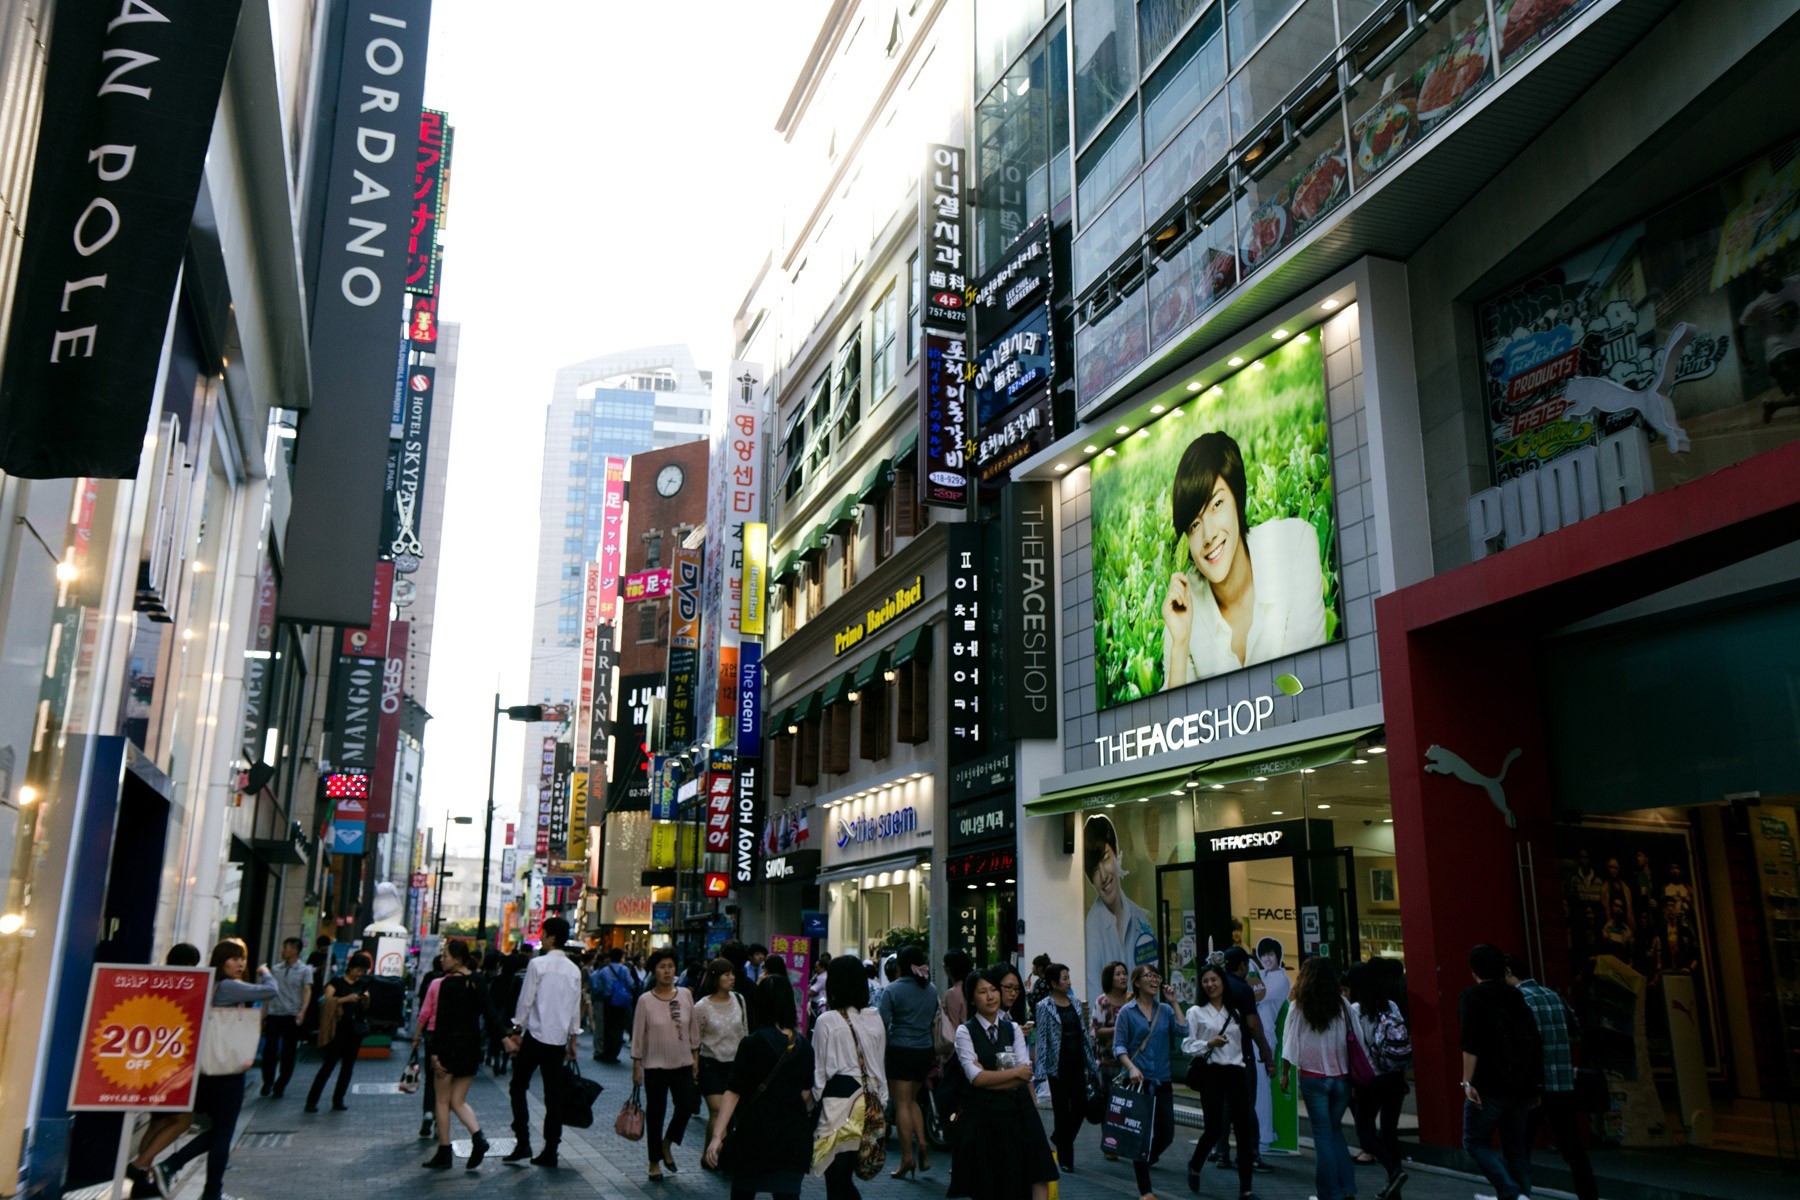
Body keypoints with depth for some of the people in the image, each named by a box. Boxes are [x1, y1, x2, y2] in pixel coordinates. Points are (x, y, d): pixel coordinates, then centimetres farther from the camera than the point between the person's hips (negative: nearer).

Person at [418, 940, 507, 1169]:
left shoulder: (447, 984, -12)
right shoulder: (479, 982, 4)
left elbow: (442, 1021, -14)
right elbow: (491, 1013, 2)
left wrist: (435, 1053, -13)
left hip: (450, 1044, -5)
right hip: (472, 1045, 5)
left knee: (443, 1101, 8)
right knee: (458, 1101, 12)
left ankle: (444, 1153, 11)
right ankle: (478, 1137, -10)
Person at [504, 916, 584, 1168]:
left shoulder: (537, 964, -10)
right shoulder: (574, 970, 6)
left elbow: (526, 1001, -10)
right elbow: (576, 1009, 10)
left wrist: (515, 1033, -1)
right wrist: (572, 1040, 17)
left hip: (536, 1035, -5)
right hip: (559, 1038, 5)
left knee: (518, 1087, 9)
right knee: (553, 1095, 8)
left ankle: (522, 1142, 0)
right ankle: (550, 1151, 8)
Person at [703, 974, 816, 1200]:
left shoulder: (752, 1044, -10)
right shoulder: (804, 1047, 1)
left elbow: (733, 1093, -13)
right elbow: (806, 1095, 10)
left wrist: (717, 1135, -14)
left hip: (754, 1133, -2)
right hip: (793, 1137, 3)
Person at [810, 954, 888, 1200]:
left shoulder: (826, 1021, -8)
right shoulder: (875, 1019, 5)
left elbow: (819, 1070, -4)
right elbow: (881, 1066, 11)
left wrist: (813, 1099, 6)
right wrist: (880, 1101, 20)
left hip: (837, 1099, -5)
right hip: (870, 1104, 5)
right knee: (846, 1178, 15)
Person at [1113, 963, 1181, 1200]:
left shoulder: (1165, 1010, 8)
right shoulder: (1127, 1012, -1)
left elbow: (1182, 1030, -9)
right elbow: (1118, 1046, -4)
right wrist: (1132, 1068, -20)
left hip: (1162, 1080, 4)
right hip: (1137, 1080, -3)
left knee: (1166, 1133, 6)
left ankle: (1144, 1162, 37)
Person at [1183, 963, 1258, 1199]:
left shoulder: (1234, 1013, 15)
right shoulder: (1196, 1012, 1)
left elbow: (1239, 1044, 17)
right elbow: (1186, 1046, -3)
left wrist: (1245, 1067, 12)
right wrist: (1209, 1044, -16)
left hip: (1236, 1072, 4)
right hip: (1211, 1073, -4)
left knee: (1244, 1129, -1)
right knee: (1214, 1129, -4)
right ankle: (1194, 1166, 26)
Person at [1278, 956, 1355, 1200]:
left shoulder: (1298, 1008, -6)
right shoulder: (1341, 1005, -2)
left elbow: (1290, 1042, -4)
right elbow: (1352, 1041, -2)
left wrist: (1285, 1073, 5)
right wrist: (1352, 1072, 7)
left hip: (1313, 1077, -2)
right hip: (1341, 1077, 2)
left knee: (1323, 1136, 6)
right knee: (1335, 1130, 18)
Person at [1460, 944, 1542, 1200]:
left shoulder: (1473, 997, -5)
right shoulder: (1516, 997, 13)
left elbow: (1471, 1044, -17)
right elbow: (1534, 1043, 15)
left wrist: (1467, 1081, -18)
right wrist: (1533, 1084, 21)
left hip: (1489, 1086, -6)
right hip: (1522, 1088, 6)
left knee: (1475, 1142, 4)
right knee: (1516, 1148, 12)